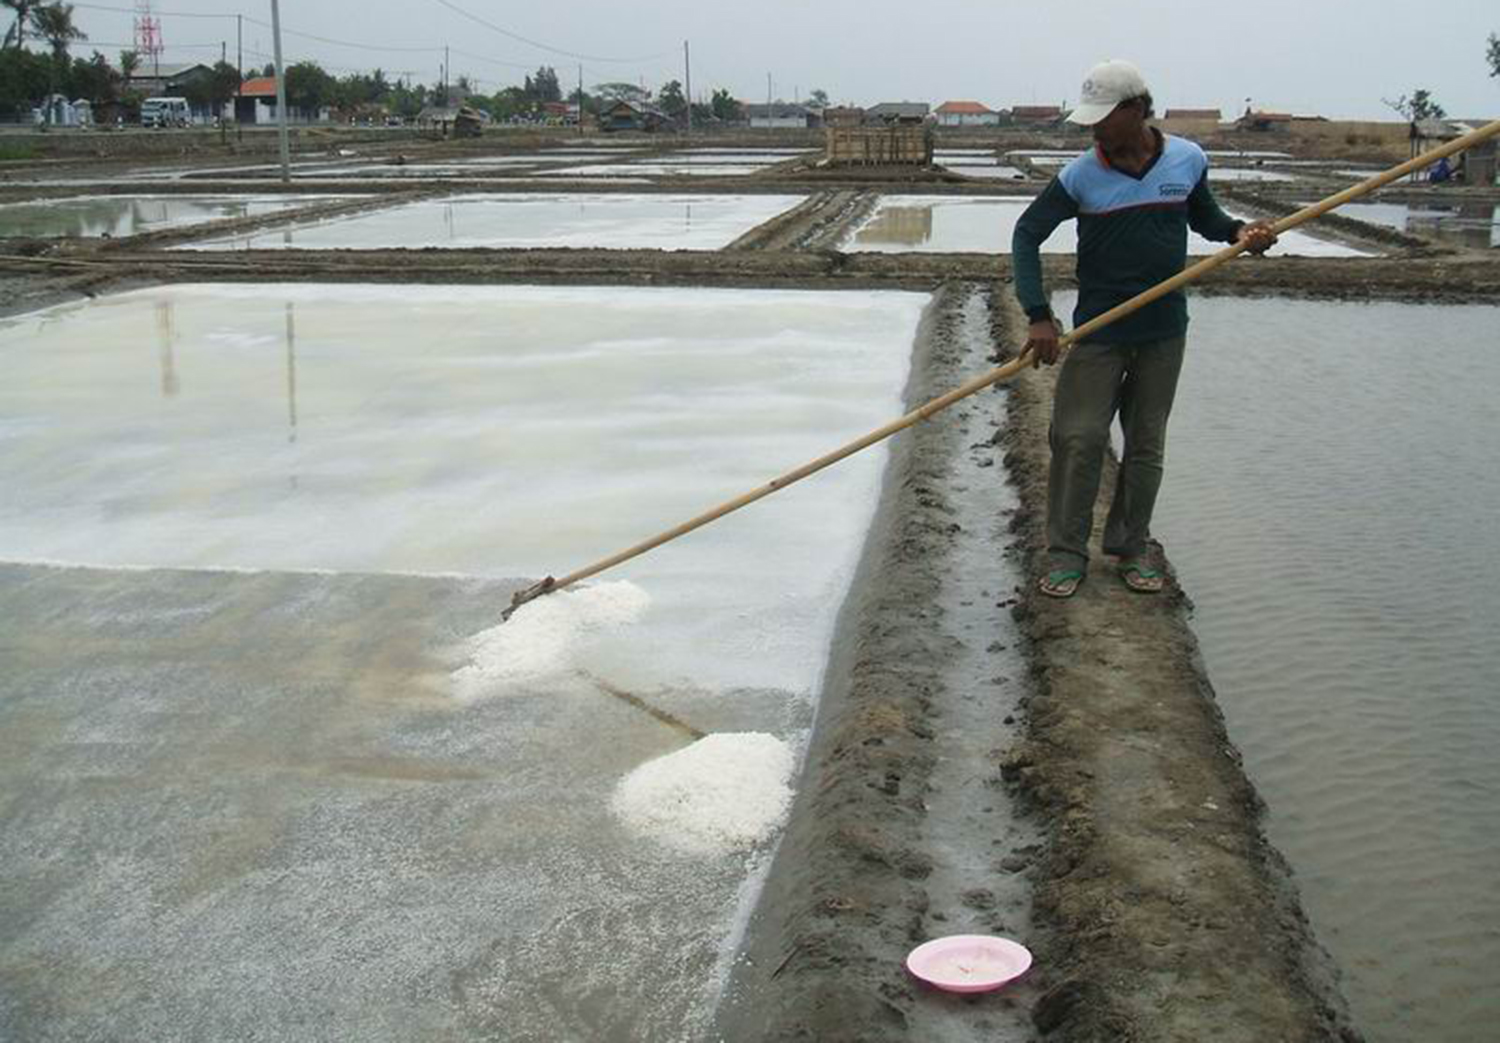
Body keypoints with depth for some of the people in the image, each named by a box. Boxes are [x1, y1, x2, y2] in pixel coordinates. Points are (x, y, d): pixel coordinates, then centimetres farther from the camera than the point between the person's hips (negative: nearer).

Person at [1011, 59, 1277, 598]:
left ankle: (1131, 548, 24)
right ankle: (1067, 553, 8)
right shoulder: (1080, 176, -11)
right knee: (1079, 439, -4)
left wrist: (1238, 231, -7)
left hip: (1164, 330, 2)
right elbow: (1027, 235, -8)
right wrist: (1039, 316, -17)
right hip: (1098, 328, -2)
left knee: (1146, 444, 10)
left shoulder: (1188, 160, -3)